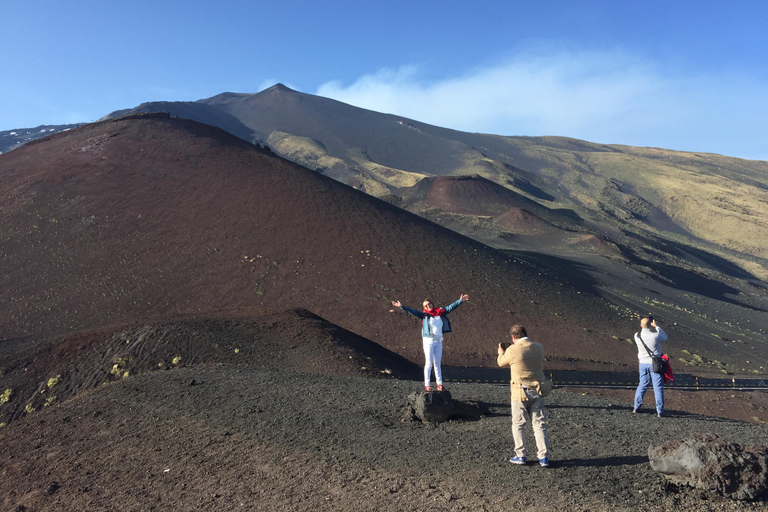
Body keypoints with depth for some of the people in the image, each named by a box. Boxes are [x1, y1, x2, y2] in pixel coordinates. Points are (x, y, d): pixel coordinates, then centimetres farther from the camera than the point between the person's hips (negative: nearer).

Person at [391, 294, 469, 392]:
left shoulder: (440, 313, 8)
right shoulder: (424, 315, -1)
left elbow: (450, 307, 14)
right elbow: (412, 311, -11)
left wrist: (460, 301, 14)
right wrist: (401, 306, -22)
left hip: (439, 341, 4)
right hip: (428, 341, -4)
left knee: (437, 364, 10)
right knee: (429, 363, -4)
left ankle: (439, 384, 14)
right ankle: (427, 385, 1)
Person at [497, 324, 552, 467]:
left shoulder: (513, 350, -16)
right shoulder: (539, 348, -2)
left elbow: (501, 362, 3)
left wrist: (501, 353, 28)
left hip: (520, 393, -4)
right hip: (538, 392, 4)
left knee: (518, 425, 11)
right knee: (539, 424, 10)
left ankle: (520, 456, 16)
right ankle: (544, 457, 10)